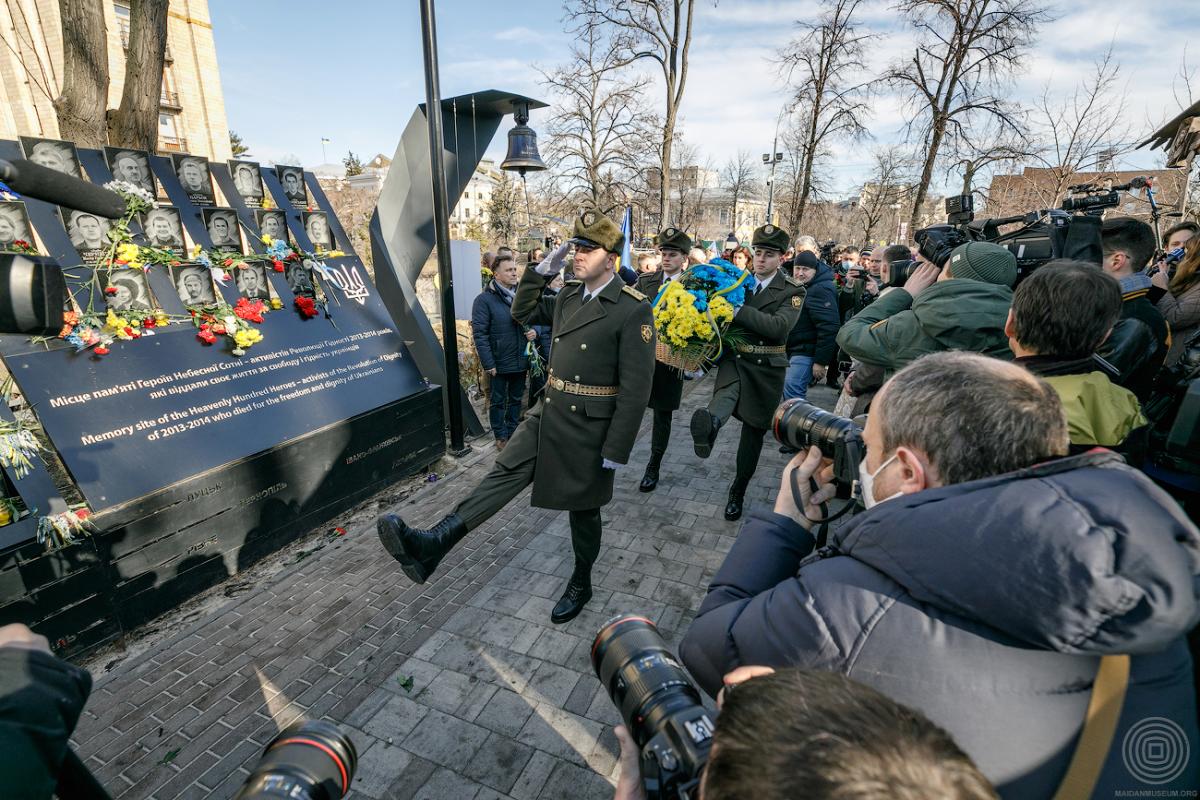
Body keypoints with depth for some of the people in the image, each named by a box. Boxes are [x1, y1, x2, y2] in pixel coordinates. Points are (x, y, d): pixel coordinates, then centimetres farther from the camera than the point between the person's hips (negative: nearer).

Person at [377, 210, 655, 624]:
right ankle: (431, 545, -11)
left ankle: (581, 585, 35)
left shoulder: (634, 310, -16)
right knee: (504, 473, -6)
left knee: (583, 509, 11)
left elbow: (635, 388, -19)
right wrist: (542, 271, 4)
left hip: (589, 427, -6)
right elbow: (522, 313, 19)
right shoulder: (569, 296, 6)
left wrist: (616, 450, -18)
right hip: (548, 413, 6)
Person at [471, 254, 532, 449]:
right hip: (499, 363, -5)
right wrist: (488, 364, -17)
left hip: (521, 360, 5)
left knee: (516, 399, 18)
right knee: (498, 401, 11)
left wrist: (534, 331, -6)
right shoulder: (485, 299, -12)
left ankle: (513, 431, 35)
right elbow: (480, 334, -14)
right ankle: (501, 436, 26)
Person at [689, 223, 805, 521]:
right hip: (734, 358, 1)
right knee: (728, 391, -36)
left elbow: (780, 327, -20)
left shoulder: (792, 291, -3)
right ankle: (710, 422, -69)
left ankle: (738, 491, 25)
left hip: (766, 368, 0)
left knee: (754, 431, 9)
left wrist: (738, 310, -29)